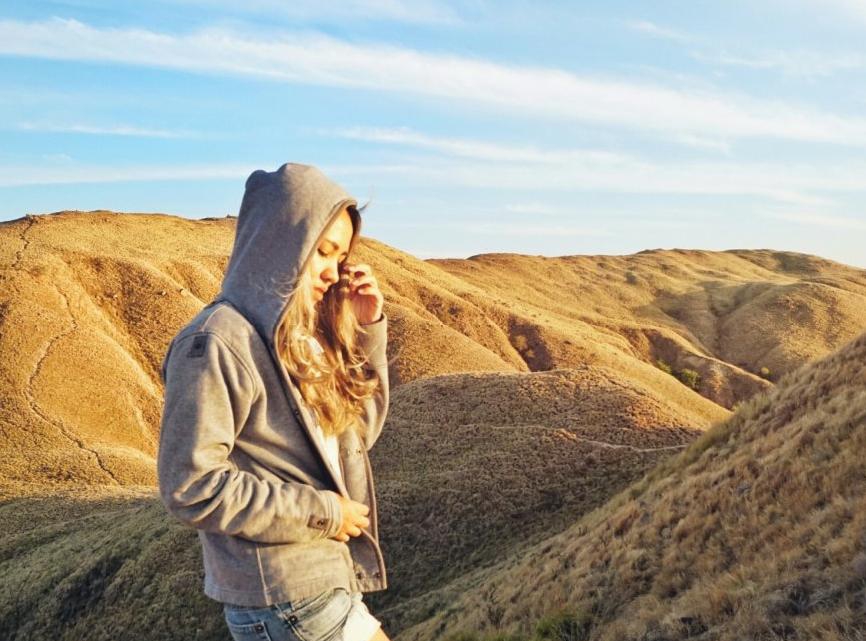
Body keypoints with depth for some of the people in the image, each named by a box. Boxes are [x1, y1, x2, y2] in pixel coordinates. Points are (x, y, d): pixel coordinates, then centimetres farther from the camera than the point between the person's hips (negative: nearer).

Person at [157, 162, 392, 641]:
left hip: (324, 574, 8)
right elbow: (190, 485, -21)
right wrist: (323, 511, -17)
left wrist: (368, 331, 0)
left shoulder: (301, 337, 6)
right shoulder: (217, 342, -18)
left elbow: (359, 432, 11)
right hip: (285, 599, -8)